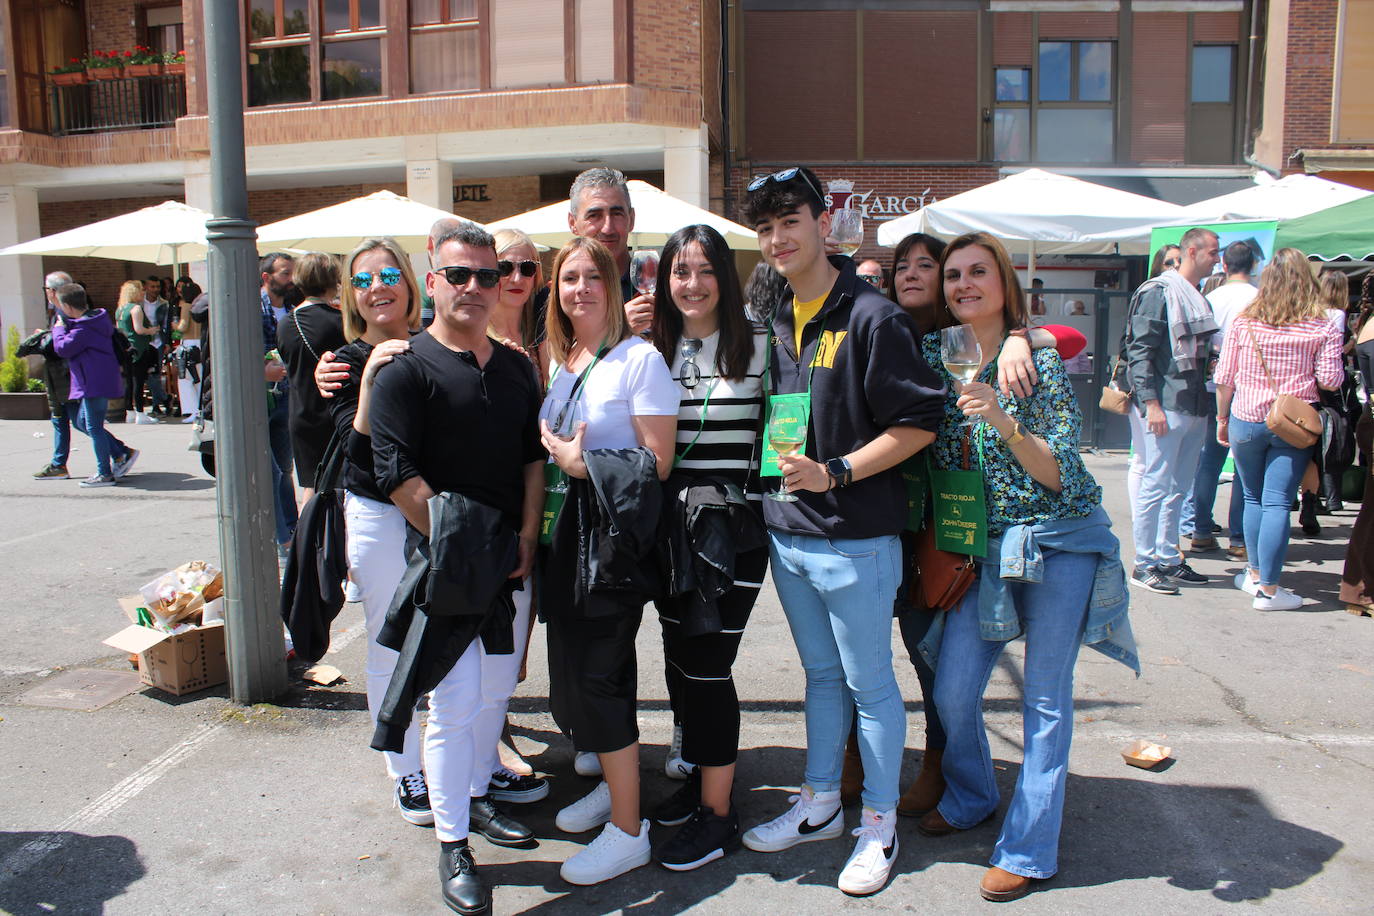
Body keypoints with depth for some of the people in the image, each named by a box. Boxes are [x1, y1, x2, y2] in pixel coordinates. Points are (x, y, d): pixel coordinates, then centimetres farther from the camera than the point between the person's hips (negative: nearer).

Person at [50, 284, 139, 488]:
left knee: (94, 428, -2)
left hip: (95, 384, -10)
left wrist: (59, 328, -1)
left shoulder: (83, 329, -20)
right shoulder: (95, 320, 11)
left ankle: (104, 474, 4)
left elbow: (62, 348, -17)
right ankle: (122, 453, 16)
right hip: (99, 382, 10)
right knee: (82, 422, 19)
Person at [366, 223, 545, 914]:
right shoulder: (405, 370, -6)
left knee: (494, 693, 15)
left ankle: (476, 798, 35)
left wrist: (525, 541, 1)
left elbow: (534, 459, 13)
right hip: (443, 564, -5)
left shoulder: (516, 368, 12)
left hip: (510, 560, 6)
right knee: (453, 705, -2)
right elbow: (398, 476, -13)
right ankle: (452, 845, 13)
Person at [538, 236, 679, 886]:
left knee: (597, 674, -4)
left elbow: (658, 462, -13)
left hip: (616, 532, -7)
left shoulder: (639, 358, -10)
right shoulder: (561, 361, 11)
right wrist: (556, 450, 5)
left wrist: (584, 464, -13)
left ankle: (628, 831, 11)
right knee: (570, 665, 12)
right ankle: (613, 784, 34)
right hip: (570, 526, 7)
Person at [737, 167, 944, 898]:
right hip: (787, 533, 7)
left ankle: (878, 824, 24)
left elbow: (918, 424, -15)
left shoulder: (872, 316, -12)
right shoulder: (775, 322, 9)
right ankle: (820, 803, 35)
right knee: (821, 675, 20)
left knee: (868, 684, 8)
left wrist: (836, 473, -21)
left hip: (854, 536, -6)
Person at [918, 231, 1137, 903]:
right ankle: (969, 798, 32)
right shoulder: (935, 355, 2)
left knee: (1045, 698, 3)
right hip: (982, 546, 4)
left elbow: (1059, 473, -15)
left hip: (1058, 539, -4)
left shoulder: (1039, 360, -11)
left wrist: (1003, 421, -29)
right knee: (952, 692, 3)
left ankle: (1028, 848, 16)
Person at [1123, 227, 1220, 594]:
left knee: (1178, 488, 13)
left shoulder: (1198, 298, 17)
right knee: (1156, 485, -4)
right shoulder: (1158, 292, -7)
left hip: (1195, 408, 8)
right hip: (1167, 407, -8)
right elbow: (1139, 352, -13)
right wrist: (1151, 403, -19)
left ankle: (1168, 559, 21)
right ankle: (1145, 565, 4)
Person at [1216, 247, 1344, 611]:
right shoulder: (1322, 328, -4)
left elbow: (1224, 378, 1)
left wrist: (1222, 419, 11)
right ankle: (1268, 589, 1)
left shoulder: (1243, 322, -1)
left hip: (1246, 421, 2)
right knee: (1277, 504, -1)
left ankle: (1255, 574, 26)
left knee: (1253, 499, 16)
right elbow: (1330, 380, -7)